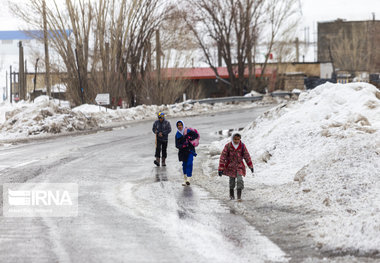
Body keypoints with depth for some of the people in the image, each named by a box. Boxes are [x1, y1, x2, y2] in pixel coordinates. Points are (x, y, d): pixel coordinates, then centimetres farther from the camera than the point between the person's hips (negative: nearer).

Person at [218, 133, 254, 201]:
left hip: (239, 166, 0)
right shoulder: (228, 146, -11)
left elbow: (247, 156, 5)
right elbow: (223, 157, -10)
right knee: (232, 181, 6)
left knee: (240, 180, -16)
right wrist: (220, 168, -13)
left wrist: (250, 166, 9)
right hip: (230, 166, 0)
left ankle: (239, 196, -13)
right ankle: (231, 195, 29)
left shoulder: (242, 146, -6)